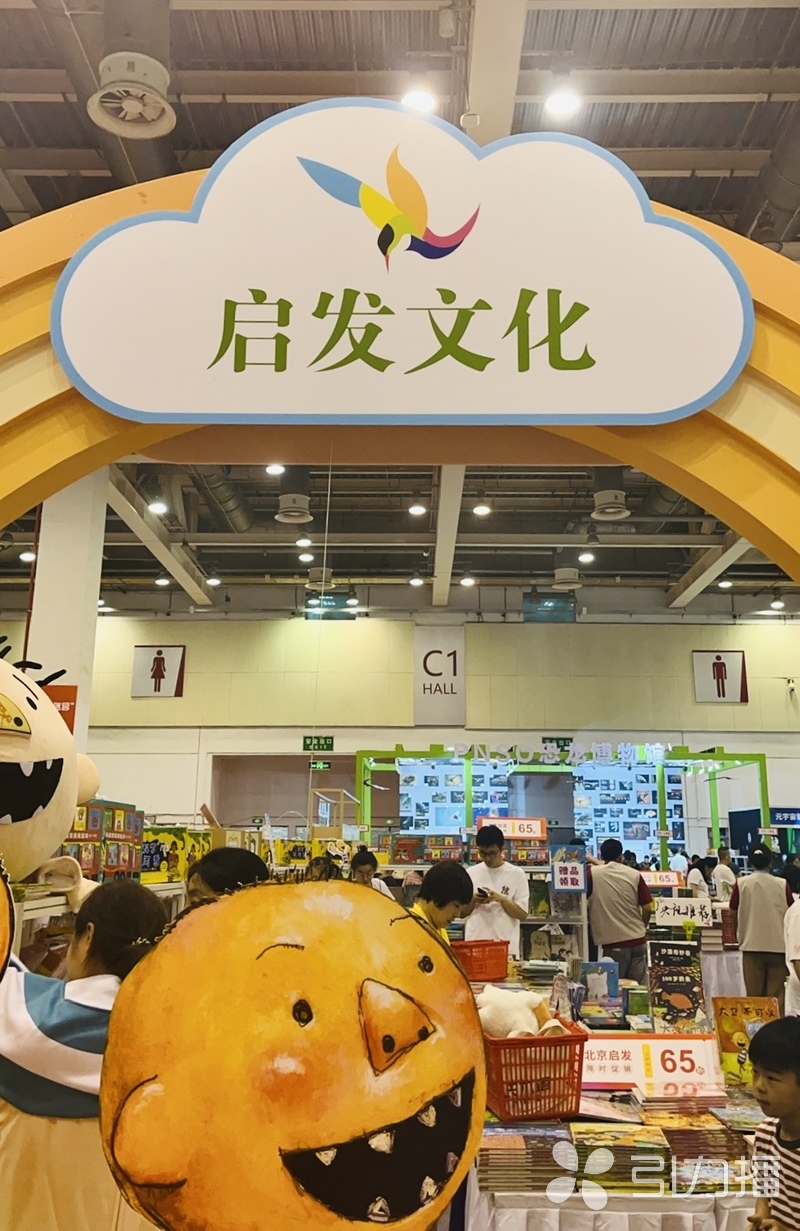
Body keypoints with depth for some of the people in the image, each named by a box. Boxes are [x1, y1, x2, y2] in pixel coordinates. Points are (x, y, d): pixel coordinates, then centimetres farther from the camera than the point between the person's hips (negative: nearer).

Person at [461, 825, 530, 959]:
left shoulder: (517, 874, 0)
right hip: (474, 945, 2)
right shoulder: (470, 873, 7)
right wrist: (473, 901, -8)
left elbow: (523, 914, -2)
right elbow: (461, 912, 11)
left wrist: (501, 899, -16)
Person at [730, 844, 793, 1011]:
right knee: (776, 995, 6)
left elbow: (733, 914, 4)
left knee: (754, 994, 7)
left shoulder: (742, 883, -5)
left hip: (752, 945, -1)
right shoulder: (782, 884, -3)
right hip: (778, 945, 1)